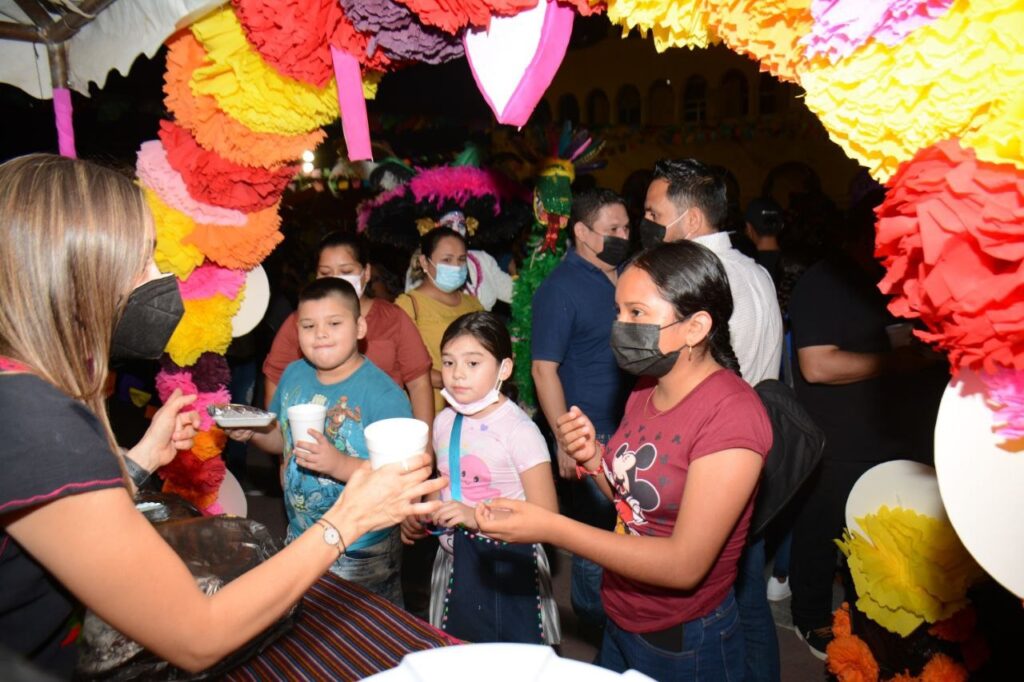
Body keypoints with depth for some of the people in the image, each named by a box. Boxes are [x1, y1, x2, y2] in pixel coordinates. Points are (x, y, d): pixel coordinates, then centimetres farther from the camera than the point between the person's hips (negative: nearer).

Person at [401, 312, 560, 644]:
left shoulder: (519, 430, -18)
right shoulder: (444, 421, 2)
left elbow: (546, 517, -19)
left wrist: (475, 517, -27)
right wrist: (418, 517, -1)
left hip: (507, 565, -6)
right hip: (455, 561, 6)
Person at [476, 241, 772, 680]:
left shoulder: (732, 413, -24)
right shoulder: (647, 388, -1)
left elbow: (684, 565, -26)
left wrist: (550, 528, -28)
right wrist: (593, 458, -12)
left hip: (684, 645, -6)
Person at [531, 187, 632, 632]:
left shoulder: (626, 275, 6)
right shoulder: (559, 288, -14)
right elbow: (544, 369, -14)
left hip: (634, 426, 6)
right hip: (593, 434, -6)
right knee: (597, 527, 10)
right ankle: (594, 615, 33)